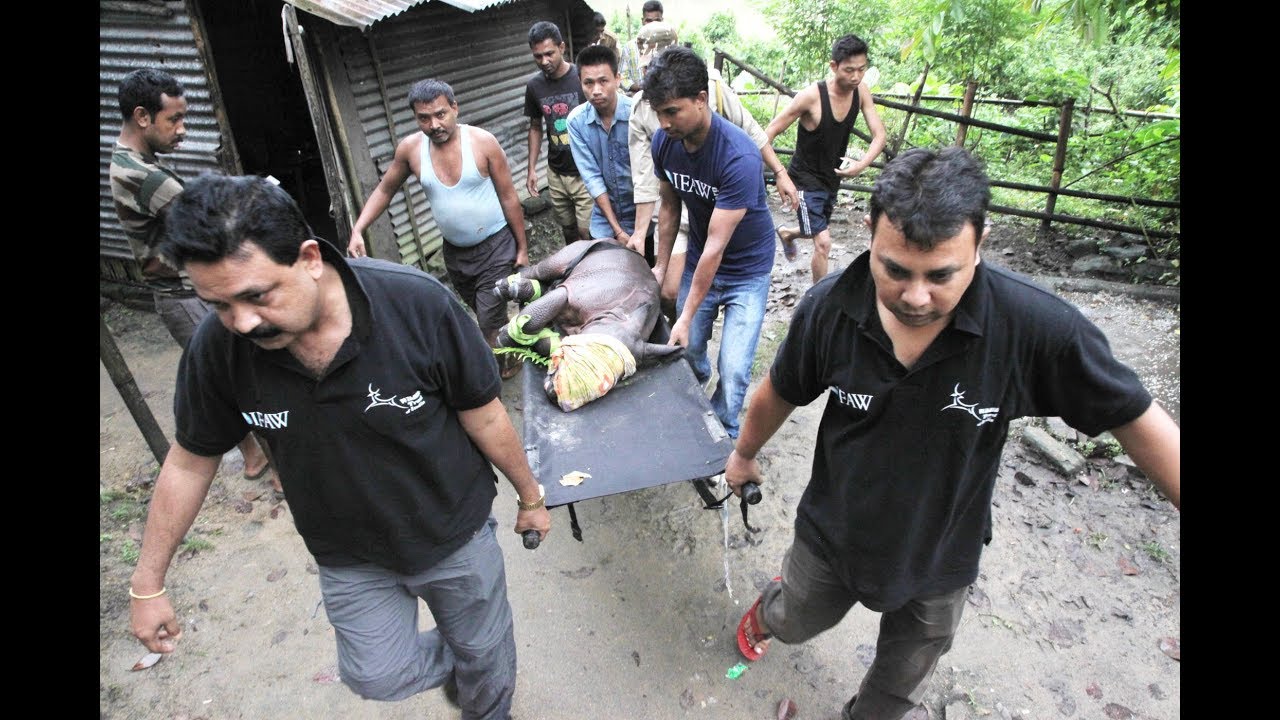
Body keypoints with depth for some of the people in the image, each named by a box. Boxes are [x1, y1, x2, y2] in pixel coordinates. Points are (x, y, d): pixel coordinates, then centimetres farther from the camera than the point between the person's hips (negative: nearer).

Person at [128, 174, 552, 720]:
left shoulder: (418, 304, -30)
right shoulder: (218, 347, -20)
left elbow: (484, 417, -17)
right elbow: (190, 461, -3)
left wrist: (530, 497, -3)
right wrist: (146, 584, 7)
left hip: (456, 531, -1)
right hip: (350, 560, 2)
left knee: (486, 654, 18)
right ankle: (453, 662, 40)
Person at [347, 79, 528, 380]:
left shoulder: (483, 142, -16)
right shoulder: (410, 148, -7)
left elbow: (509, 197, -10)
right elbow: (384, 190, 6)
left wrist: (522, 248, -8)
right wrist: (357, 231, -6)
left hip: (495, 245, -4)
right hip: (454, 251, 5)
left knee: (490, 323, -9)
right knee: (483, 313, 21)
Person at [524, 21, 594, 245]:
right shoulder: (534, 86, 3)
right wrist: (532, 168, 9)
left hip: (586, 173, -4)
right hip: (556, 174, 4)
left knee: (587, 231, -5)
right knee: (568, 229, 13)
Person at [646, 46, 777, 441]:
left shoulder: (739, 157, -32)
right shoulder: (664, 141, -12)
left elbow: (716, 245, -30)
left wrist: (687, 316, -25)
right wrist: (661, 265, 10)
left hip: (746, 268, -5)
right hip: (698, 260, 5)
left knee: (733, 370, -8)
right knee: (687, 350, 11)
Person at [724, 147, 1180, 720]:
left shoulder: (1036, 325, -30)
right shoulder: (828, 308, -25)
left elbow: (1135, 419, -16)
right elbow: (779, 393, -6)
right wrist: (744, 455, 11)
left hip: (938, 565, 0)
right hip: (832, 537, 1)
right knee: (793, 623, 31)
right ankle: (766, 611, 68)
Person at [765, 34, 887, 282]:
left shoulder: (862, 94, -8)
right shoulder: (811, 96, -24)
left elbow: (880, 136, -8)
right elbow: (770, 132, -16)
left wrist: (862, 164, -28)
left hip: (833, 178, 7)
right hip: (806, 179, -7)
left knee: (816, 232, 26)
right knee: (823, 243, -15)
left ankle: (787, 234, 61)